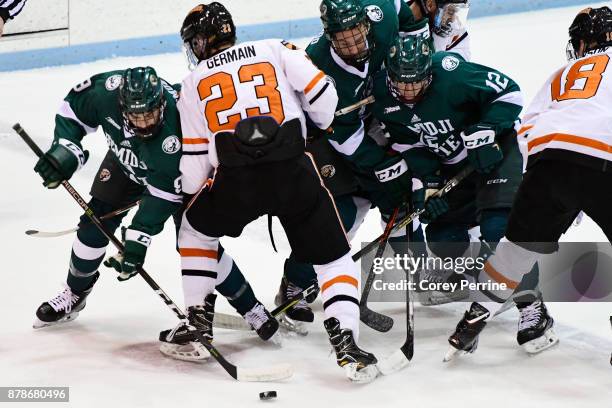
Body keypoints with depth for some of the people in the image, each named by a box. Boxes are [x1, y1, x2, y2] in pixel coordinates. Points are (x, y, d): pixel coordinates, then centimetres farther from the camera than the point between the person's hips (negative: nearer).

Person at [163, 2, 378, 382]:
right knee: (332, 255, 11)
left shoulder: (195, 83, 20)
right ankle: (345, 340, -7)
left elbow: (195, 160, 17)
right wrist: (328, 137, 26)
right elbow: (322, 94, 6)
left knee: (196, 229, 29)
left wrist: (192, 192, 36)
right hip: (294, 171, 0)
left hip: (235, 179, 1)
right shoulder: (276, 50, 17)